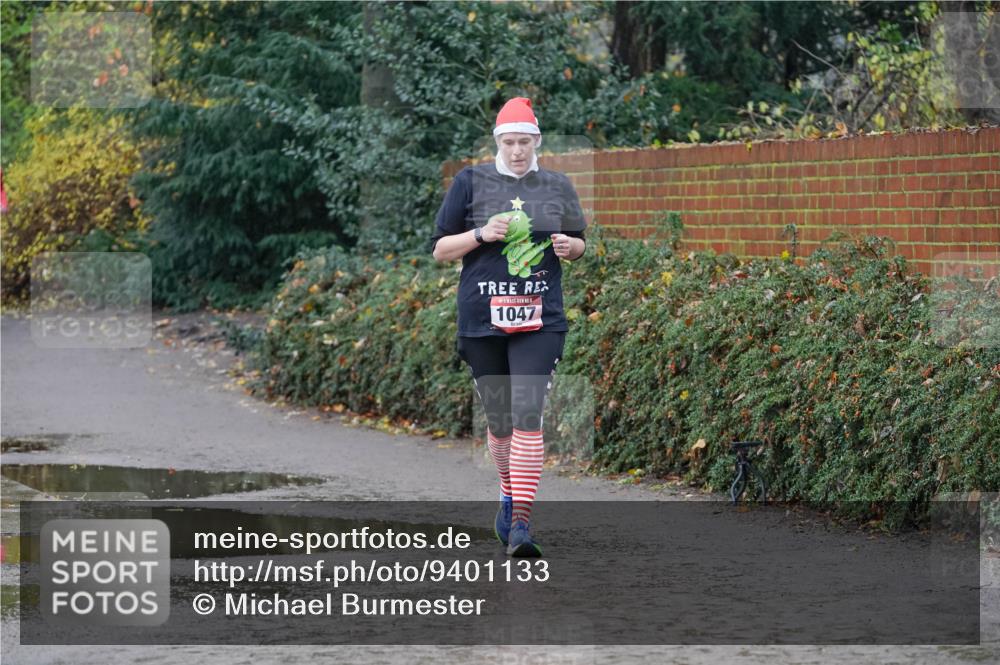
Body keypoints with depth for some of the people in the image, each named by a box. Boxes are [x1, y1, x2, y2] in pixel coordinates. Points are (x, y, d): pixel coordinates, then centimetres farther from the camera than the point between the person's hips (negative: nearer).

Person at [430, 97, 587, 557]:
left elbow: (579, 245, 21)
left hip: (539, 321, 0)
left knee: (528, 415, -15)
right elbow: (440, 249, 5)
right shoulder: (471, 182, 3)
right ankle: (509, 496, 36)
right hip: (481, 321, 0)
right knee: (498, 421, 9)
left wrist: (570, 246, -3)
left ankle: (521, 523, -18)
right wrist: (481, 234, -12)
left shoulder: (558, 187, 9)